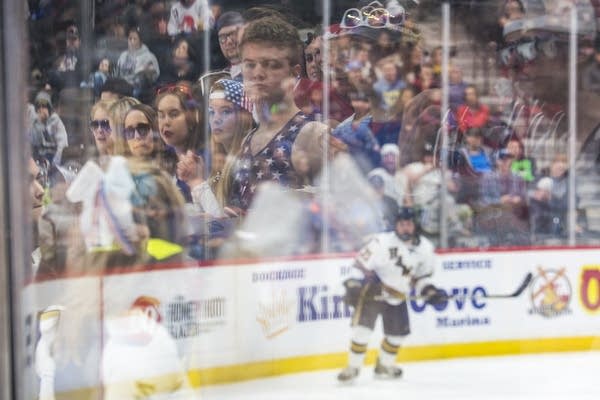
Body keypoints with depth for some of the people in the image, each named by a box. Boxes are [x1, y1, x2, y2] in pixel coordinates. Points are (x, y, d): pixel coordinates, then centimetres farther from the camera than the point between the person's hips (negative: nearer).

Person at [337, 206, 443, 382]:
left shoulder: (425, 248, -2)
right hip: (374, 291, -5)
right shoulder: (383, 241, -20)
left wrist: (429, 290, -5)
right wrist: (369, 279, -26)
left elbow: (422, 275, 10)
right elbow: (361, 262, -16)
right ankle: (353, 367, -5)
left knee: (398, 331, 8)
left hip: (397, 297, 5)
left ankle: (385, 365, 32)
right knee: (363, 326, -16)